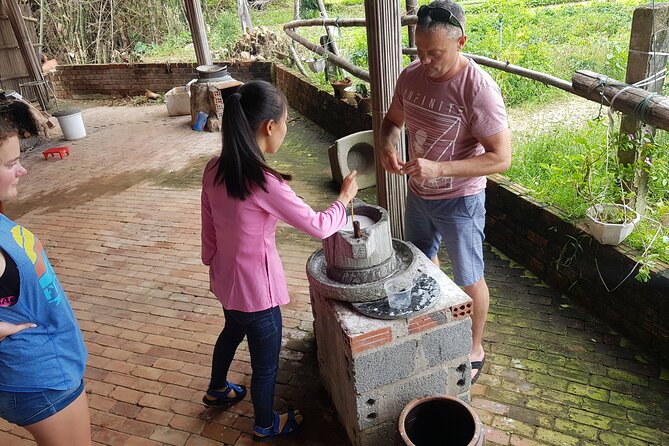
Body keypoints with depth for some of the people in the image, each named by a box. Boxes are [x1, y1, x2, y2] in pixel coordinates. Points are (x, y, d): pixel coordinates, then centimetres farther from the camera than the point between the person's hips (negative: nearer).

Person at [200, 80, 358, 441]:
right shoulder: (265, 183, -29)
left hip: (225, 278, 8)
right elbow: (319, 227, -24)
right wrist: (345, 196, -7)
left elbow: (209, 226, 4)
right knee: (265, 363, 17)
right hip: (255, 289, -8)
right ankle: (266, 425, 41)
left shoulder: (214, 169, -7)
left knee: (232, 331, 35)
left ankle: (217, 389, 59)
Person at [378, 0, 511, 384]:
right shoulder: (411, 75, -7)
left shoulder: (479, 88, -26)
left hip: (459, 201, -6)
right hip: (418, 193, 7)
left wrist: (440, 169, -34)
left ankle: (475, 348, 35)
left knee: (469, 280, 11)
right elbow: (393, 119, 10)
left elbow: (501, 158, -26)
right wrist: (387, 145, -13)